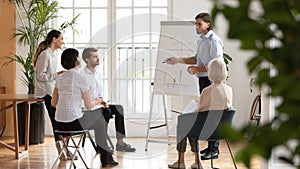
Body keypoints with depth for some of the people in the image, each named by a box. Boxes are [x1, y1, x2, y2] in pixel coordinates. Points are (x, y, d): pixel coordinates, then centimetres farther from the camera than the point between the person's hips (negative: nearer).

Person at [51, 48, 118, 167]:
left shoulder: (60, 78, 9)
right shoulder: (80, 79, -11)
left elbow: (53, 103, 13)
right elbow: (88, 105, -4)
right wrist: (96, 102, 19)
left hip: (60, 124, 7)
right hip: (74, 123, -7)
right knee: (100, 121, 23)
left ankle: (107, 158, 34)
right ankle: (105, 159, 31)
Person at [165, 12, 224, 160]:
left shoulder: (214, 40, -14)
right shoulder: (201, 40, 16)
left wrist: (197, 69, -18)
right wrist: (178, 60, 15)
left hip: (212, 80, -10)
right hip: (203, 80, 10)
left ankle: (214, 150, -4)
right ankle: (210, 146, 23)